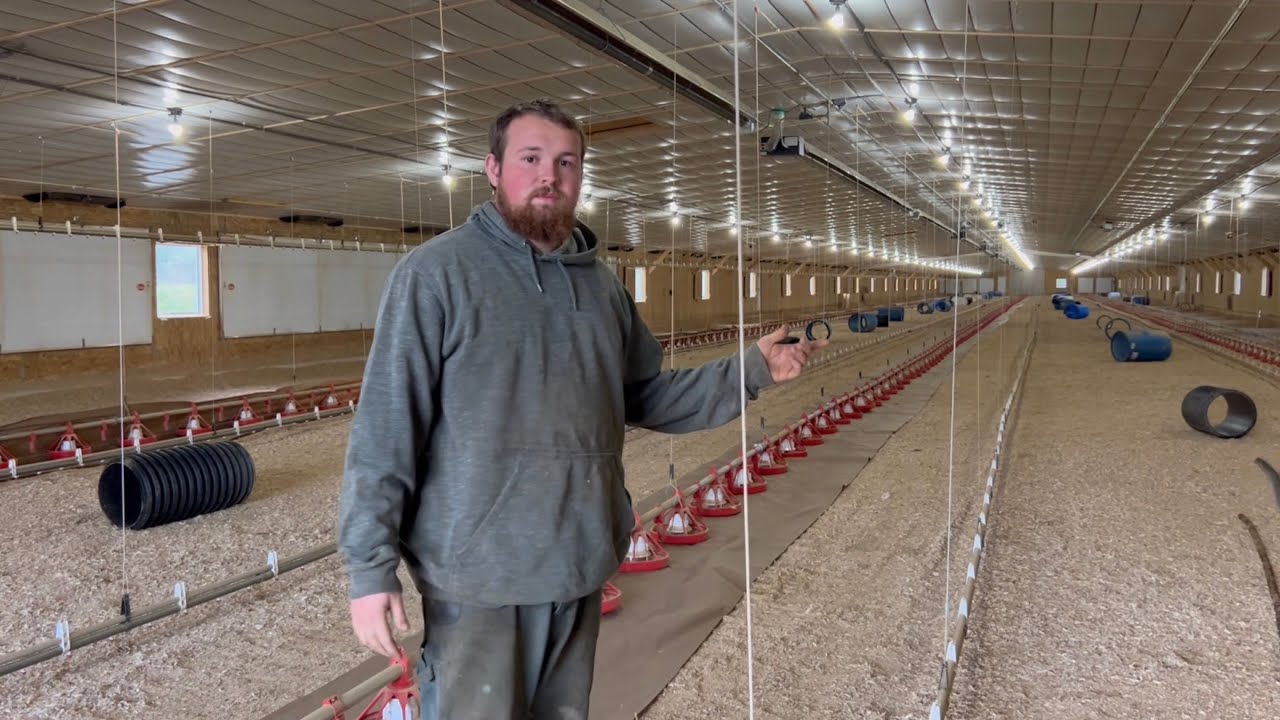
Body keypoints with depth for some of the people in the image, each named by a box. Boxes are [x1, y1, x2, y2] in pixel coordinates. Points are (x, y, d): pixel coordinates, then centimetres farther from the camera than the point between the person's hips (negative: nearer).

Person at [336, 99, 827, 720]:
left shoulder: (601, 284, 8)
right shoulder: (435, 272, -11)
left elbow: (647, 397, 11)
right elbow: (385, 427, -13)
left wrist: (751, 370, 1)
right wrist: (370, 565, -14)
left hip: (579, 568, 6)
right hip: (475, 575, -6)